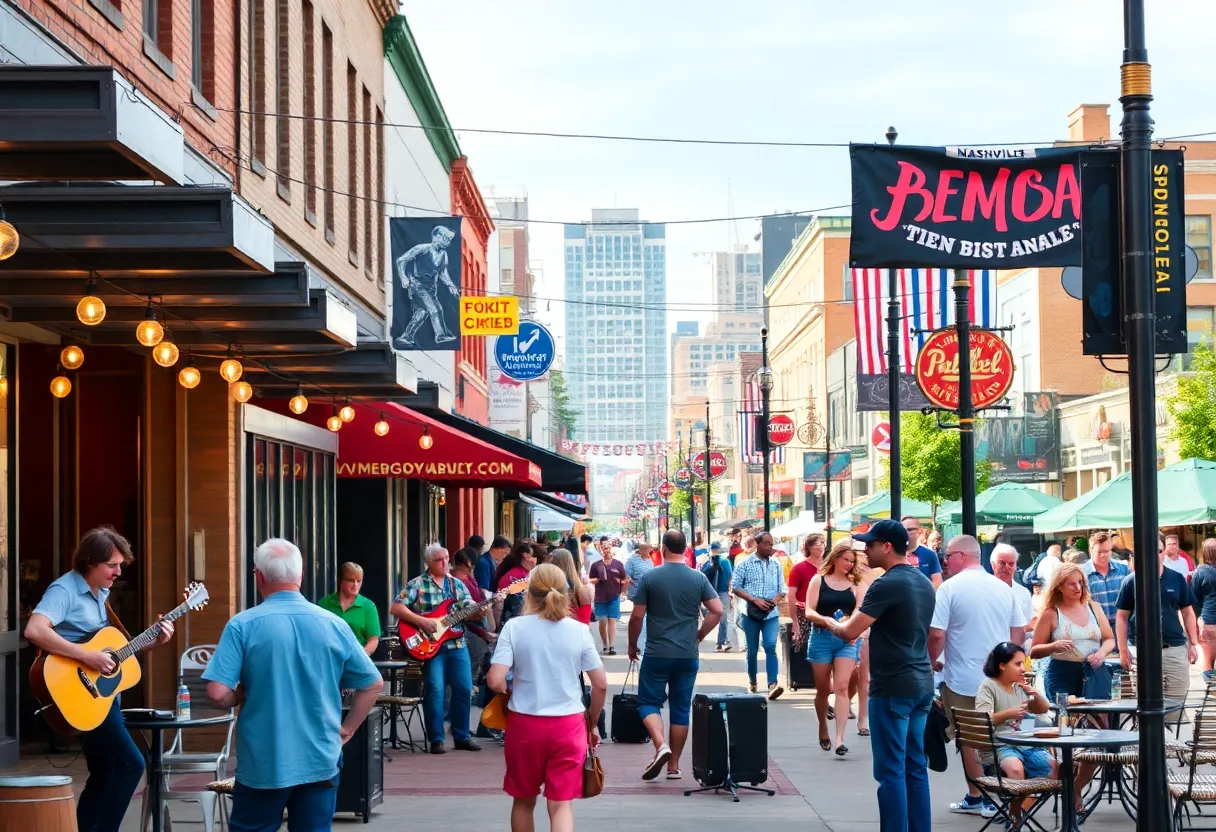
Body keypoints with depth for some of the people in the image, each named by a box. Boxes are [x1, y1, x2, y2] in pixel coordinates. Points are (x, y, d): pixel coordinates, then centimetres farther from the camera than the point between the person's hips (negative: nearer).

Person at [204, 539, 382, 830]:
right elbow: (373, 685, 5)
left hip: (263, 763, -2)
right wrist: (346, 729, 12)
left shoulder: (243, 625, -9)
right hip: (321, 761, 2)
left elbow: (218, 694, -15)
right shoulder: (334, 625, 0)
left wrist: (243, 697, 5)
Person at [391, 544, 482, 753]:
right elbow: (396, 608, -9)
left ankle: (461, 736, 15)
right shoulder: (417, 584, -2)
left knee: (465, 688, 2)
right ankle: (436, 739, -3)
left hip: (457, 644, 5)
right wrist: (421, 621, -18)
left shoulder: (457, 584, 13)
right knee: (435, 689, -12)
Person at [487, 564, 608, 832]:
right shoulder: (579, 631, -1)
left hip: (524, 723, 0)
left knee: (523, 800, 19)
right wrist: (592, 723, 15)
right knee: (562, 804, 0)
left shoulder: (514, 627, -6)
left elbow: (495, 681, -14)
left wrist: (509, 691, 8)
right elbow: (601, 685, 1)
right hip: (569, 725, 0)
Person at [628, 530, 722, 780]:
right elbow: (717, 611, -3)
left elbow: (637, 616, -5)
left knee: (648, 702, 7)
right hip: (688, 655, 3)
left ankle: (660, 745, -17)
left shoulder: (650, 577, -6)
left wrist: (632, 645, 10)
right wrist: (699, 635, 11)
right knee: (681, 707, 10)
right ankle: (674, 766, 12)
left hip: (657, 653, -3)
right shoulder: (699, 578, 1)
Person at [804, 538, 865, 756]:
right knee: (823, 689, 11)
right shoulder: (818, 580, 2)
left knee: (841, 687, -11)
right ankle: (823, 729, 33)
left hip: (847, 640, 0)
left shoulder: (855, 584, 6)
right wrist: (825, 620, -25)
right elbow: (809, 612, -6)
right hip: (821, 638, 0)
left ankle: (839, 739, -16)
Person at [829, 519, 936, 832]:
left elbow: (850, 632, -15)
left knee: (891, 771, -4)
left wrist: (832, 624, 4)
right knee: (915, 767, 12)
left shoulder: (887, 585, -16)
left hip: (893, 688, -9)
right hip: (921, 684, 9)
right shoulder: (923, 582, 12)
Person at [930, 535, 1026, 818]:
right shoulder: (1003, 588, 5)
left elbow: (936, 635, -16)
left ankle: (977, 797, 13)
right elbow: (1020, 632, 10)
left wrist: (934, 661, 2)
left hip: (963, 679, -5)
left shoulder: (950, 587, -12)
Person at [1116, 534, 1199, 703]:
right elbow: (1122, 617, 3)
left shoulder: (1177, 579, 5)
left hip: (1175, 649, 2)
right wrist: (1123, 651, -3)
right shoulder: (1131, 581, 1)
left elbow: (1188, 613, 11)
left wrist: (1193, 644, 4)